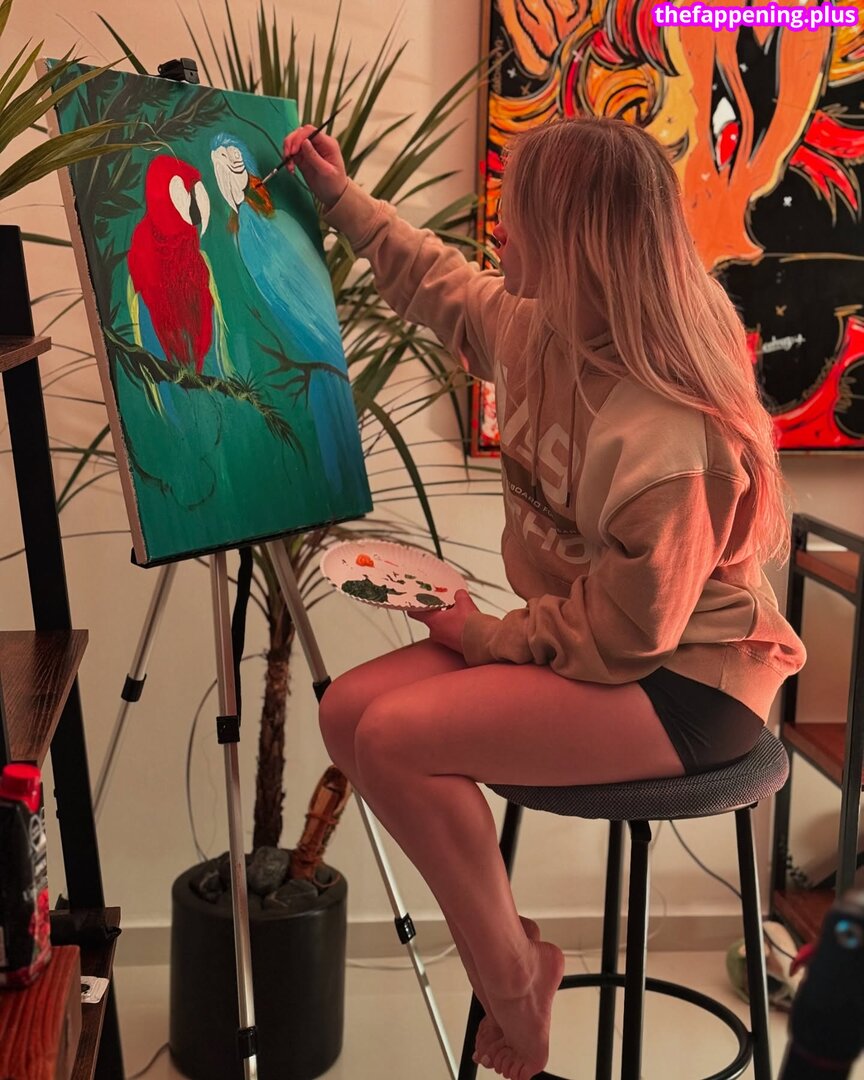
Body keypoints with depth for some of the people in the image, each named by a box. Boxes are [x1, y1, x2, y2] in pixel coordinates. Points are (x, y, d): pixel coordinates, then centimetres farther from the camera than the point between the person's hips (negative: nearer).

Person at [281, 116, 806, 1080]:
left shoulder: (671, 433, -30)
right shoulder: (535, 329, -3)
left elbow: (625, 628, -24)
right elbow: (441, 282, 20)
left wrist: (494, 636, -11)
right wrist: (341, 198, 25)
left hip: (682, 683, -9)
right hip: (569, 636, 9)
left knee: (396, 736, -21)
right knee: (347, 708, -4)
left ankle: (512, 979, 4)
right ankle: (508, 954, 9)